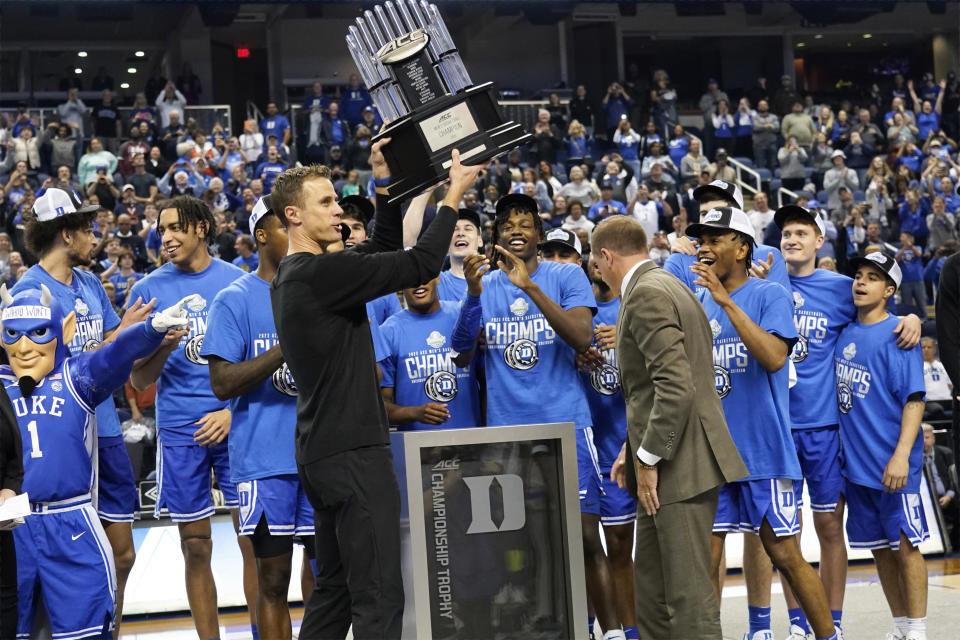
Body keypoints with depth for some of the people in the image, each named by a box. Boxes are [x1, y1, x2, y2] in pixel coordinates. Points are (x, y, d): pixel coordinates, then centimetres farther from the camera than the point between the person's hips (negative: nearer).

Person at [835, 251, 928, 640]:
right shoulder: (844, 332, 10)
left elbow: (914, 399, -13)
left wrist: (901, 455, -21)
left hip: (891, 461, -6)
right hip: (854, 460, 6)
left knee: (905, 544, -2)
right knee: (878, 547, 12)